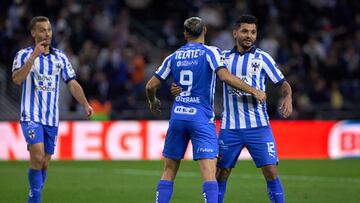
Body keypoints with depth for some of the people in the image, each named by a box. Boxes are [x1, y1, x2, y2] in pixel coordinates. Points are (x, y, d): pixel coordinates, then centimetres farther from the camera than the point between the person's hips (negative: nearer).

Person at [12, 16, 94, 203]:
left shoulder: (60, 57, 10)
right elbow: (17, 79, -19)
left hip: (52, 118, 5)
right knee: (38, 157, -21)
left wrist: (85, 104, -3)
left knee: (45, 163, 5)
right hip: (31, 116, -4)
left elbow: (72, 83, 9)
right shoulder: (24, 54, -3)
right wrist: (33, 56, -24)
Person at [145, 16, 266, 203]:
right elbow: (224, 76, -18)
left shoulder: (174, 57, 10)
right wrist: (253, 91, -11)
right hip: (201, 117, -4)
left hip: (177, 116, 4)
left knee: (169, 172, 13)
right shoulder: (210, 52, -2)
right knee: (209, 174, -10)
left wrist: (153, 102, 33)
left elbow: (151, 85, 12)